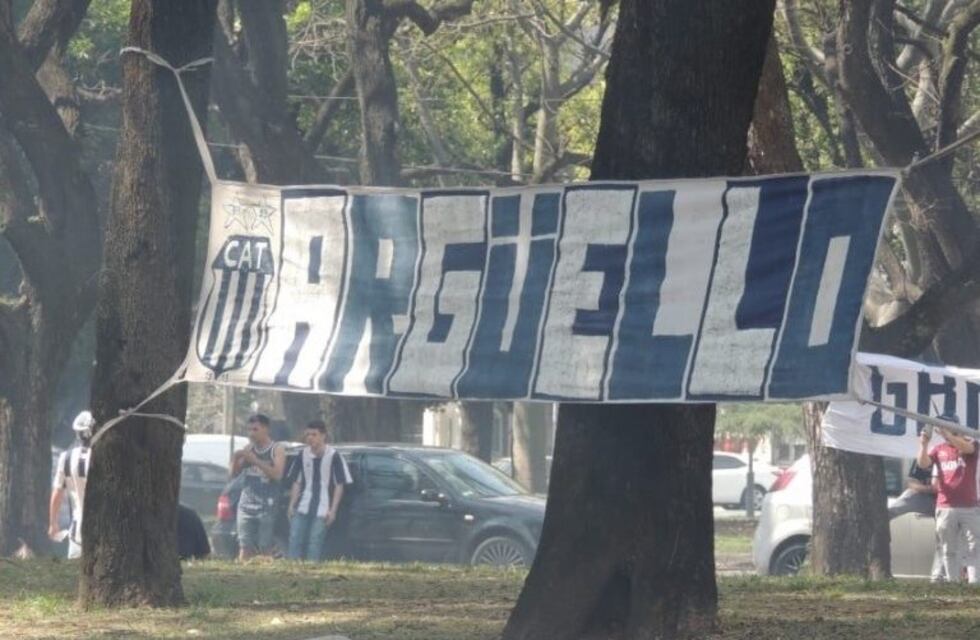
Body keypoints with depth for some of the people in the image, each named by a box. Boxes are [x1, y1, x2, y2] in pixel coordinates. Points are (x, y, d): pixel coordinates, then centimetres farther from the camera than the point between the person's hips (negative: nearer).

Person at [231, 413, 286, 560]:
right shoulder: (249, 449, 14)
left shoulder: (276, 450, 0)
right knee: (245, 547, -3)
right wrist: (236, 459, -5)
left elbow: (277, 474, -14)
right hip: (247, 503, 4)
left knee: (264, 548, -7)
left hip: (266, 507, -4)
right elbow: (234, 473, 16)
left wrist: (255, 461, -21)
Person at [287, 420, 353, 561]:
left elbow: (339, 485, -3)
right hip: (303, 508, 5)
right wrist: (292, 505, 9)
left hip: (322, 511, -5)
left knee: (315, 543, -8)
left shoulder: (333, 456, -5)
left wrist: (333, 510, -8)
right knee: (295, 539, -3)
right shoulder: (303, 454, 9)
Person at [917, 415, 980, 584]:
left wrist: (948, 435, -39)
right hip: (946, 508, 3)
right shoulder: (939, 449, 9)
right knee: (949, 550, 6)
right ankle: (953, 582, 9)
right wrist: (924, 445, -22)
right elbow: (923, 463, -5)